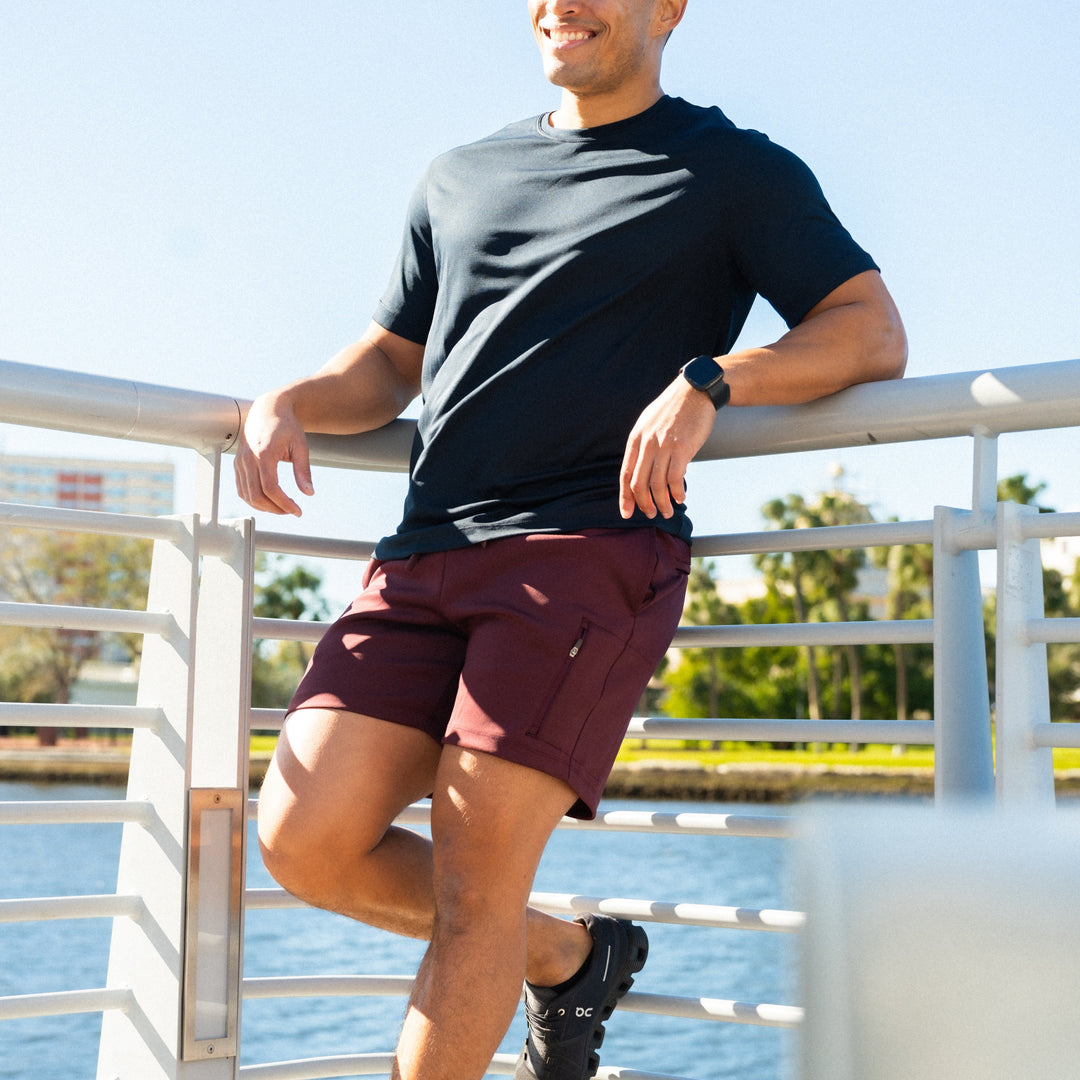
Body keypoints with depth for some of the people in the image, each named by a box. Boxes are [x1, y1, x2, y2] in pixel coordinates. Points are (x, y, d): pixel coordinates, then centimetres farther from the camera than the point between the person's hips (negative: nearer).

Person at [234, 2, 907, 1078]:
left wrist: (708, 382, -17)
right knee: (307, 841, -7)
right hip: (430, 547, 6)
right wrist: (288, 402, 5)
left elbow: (873, 333, 1)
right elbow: (387, 366, 28)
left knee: (475, 879, -14)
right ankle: (568, 956, 17)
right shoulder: (460, 178, 26)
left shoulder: (735, 169, 10)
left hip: (595, 544, -5)